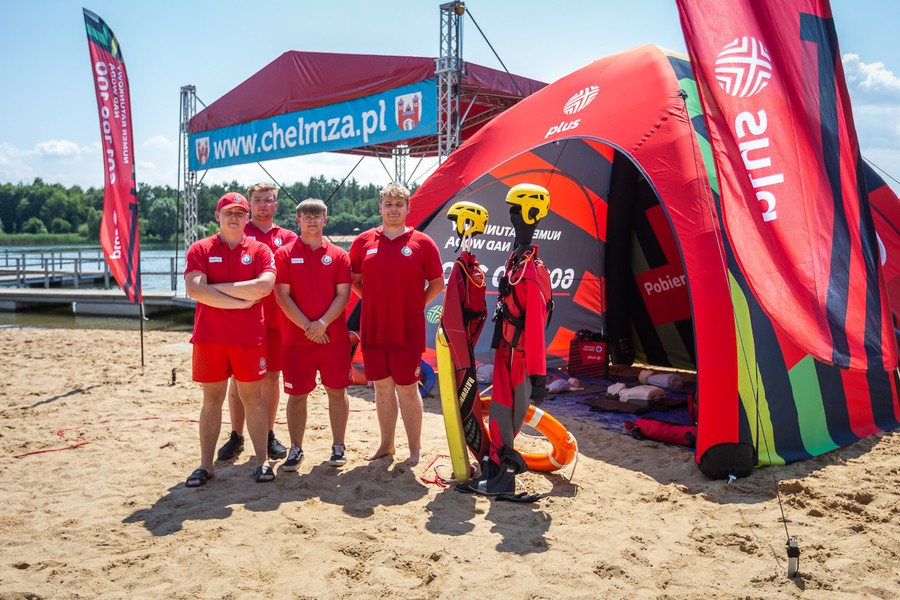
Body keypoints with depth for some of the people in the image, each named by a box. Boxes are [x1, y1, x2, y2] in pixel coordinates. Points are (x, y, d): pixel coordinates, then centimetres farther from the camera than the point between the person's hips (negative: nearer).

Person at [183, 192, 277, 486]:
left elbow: (264, 286, -15)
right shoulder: (200, 249, 5)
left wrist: (215, 288, -11)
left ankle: (262, 461, 15)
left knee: (253, 398, 6)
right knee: (212, 399, 8)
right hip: (209, 337, 1)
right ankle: (205, 465, 17)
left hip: (249, 337, 0)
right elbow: (194, 289, -11)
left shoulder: (260, 250, 4)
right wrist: (240, 301, -13)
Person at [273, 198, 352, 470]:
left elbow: (343, 295, -1)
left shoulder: (338, 255, 4)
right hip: (295, 338, 0)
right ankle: (296, 448, 20)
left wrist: (323, 323, -14)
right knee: (297, 395, 6)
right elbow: (282, 296, -4)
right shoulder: (284, 254, 2)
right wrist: (307, 326, -12)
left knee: (337, 391, 7)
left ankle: (338, 446, 21)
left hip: (334, 337, 1)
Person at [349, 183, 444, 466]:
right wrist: (373, 301, 5)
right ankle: (386, 444, 28)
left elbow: (437, 283, 5)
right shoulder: (363, 241, 5)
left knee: (407, 389, 4)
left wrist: (417, 304, -1)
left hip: (408, 331, -3)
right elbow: (354, 280, 14)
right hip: (373, 329, 3)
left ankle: (415, 448, 19)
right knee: (382, 388, 13)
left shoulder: (422, 243, -2)